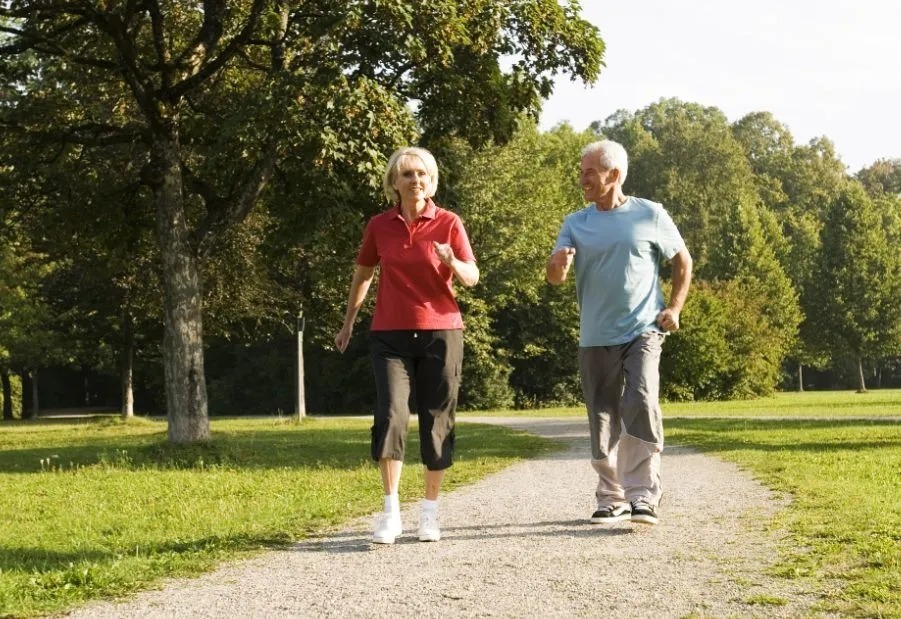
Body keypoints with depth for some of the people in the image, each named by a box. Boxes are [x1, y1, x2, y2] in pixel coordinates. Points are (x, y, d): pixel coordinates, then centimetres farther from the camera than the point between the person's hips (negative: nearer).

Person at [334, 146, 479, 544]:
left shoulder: (448, 223, -1)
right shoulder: (379, 226, 4)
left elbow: (472, 278, -1)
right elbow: (363, 274, 17)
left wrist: (452, 262, -23)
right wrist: (348, 323, 22)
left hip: (440, 332, 0)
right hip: (390, 335, 0)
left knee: (437, 422, 4)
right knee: (390, 416, -13)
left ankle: (430, 512, 15)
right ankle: (390, 513, -9)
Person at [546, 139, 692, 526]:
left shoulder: (650, 215, 1)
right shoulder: (575, 224, 6)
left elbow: (683, 261, 10)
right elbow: (555, 277, -3)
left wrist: (675, 308, -2)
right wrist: (558, 264, -27)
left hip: (642, 331, -3)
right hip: (595, 338, 3)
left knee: (640, 406, -20)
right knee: (603, 421, 8)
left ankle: (643, 497, -15)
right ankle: (612, 499, 20)